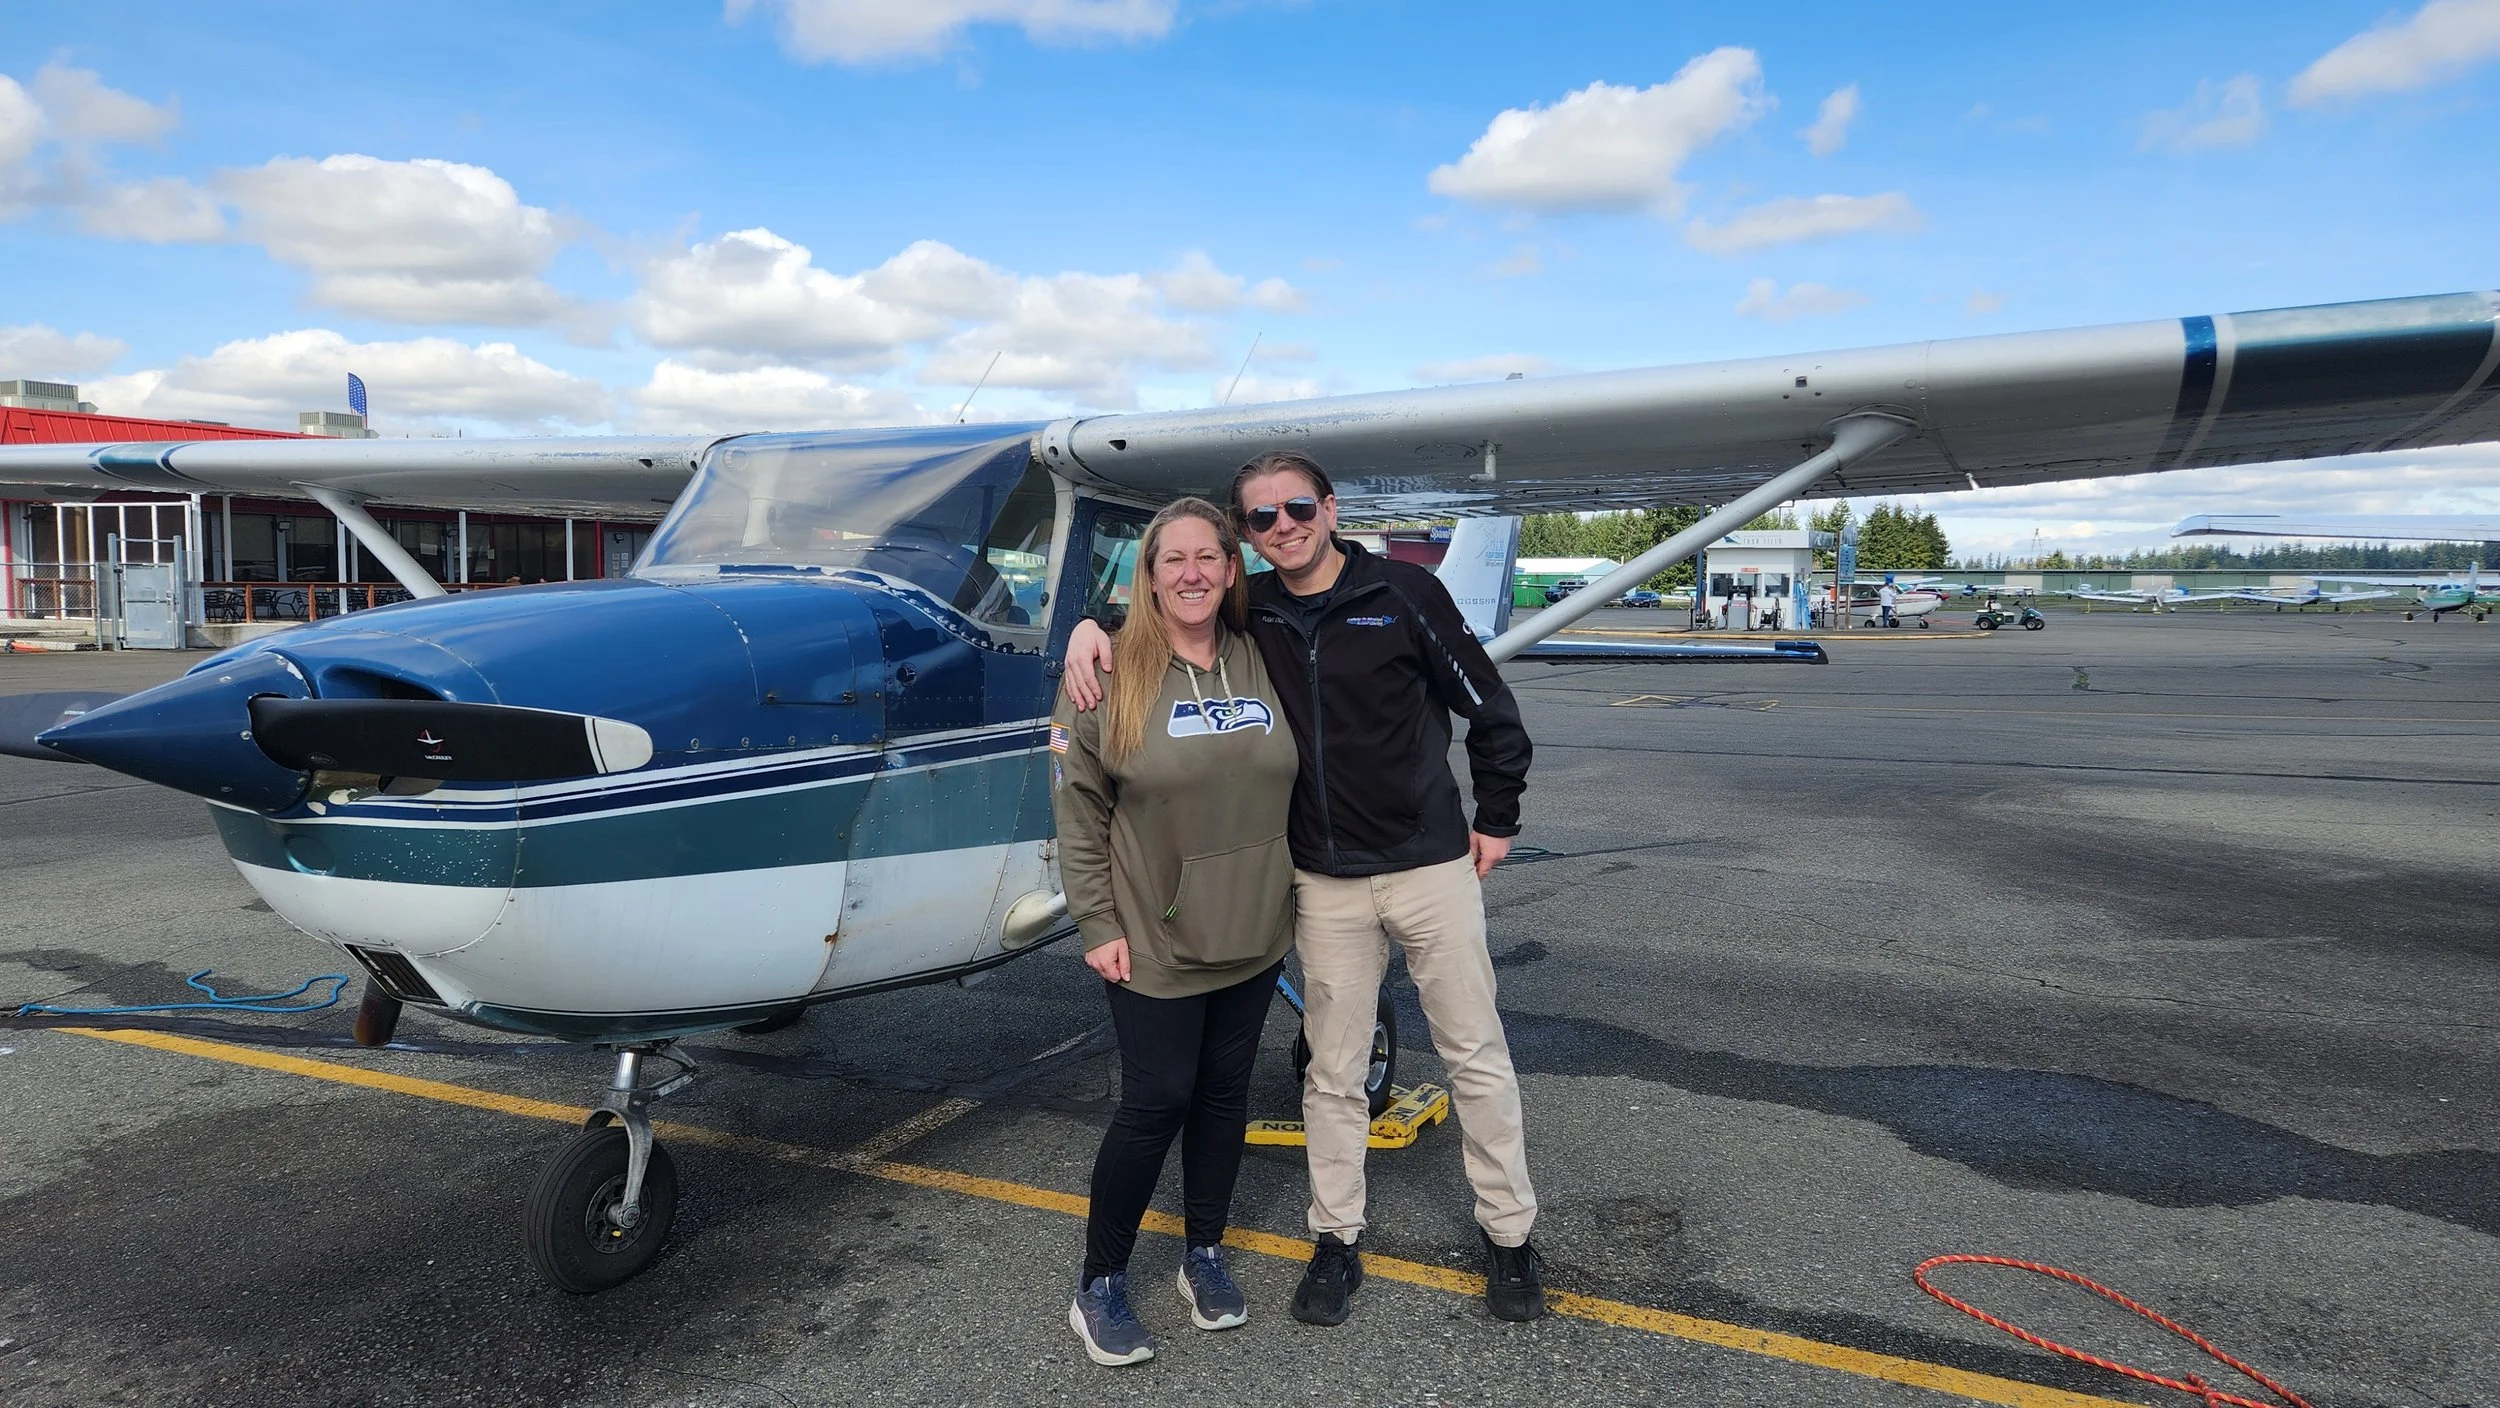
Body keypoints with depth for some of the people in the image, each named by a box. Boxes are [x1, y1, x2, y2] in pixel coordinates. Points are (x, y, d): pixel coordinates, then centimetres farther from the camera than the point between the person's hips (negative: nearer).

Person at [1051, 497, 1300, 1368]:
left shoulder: (1263, 664, 2)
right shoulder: (1114, 673, -10)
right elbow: (1077, 806, -8)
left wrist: (1298, 895, 12)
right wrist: (1097, 924, -10)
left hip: (1253, 935, 4)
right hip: (1155, 941, -4)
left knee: (1224, 1093, 14)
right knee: (1155, 1102, 1)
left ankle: (1206, 1255, 34)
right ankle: (1099, 1287, 20)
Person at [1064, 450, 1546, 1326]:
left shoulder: (1404, 592, -7)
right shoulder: (1250, 611, 1)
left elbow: (1489, 708, 0)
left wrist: (1496, 819, 4)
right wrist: (1092, 625, -6)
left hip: (1430, 866, -2)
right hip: (1326, 884, 2)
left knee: (1475, 1055, 8)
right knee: (1333, 1073, 11)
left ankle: (1509, 1235, 25)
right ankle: (1336, 1239, 28)